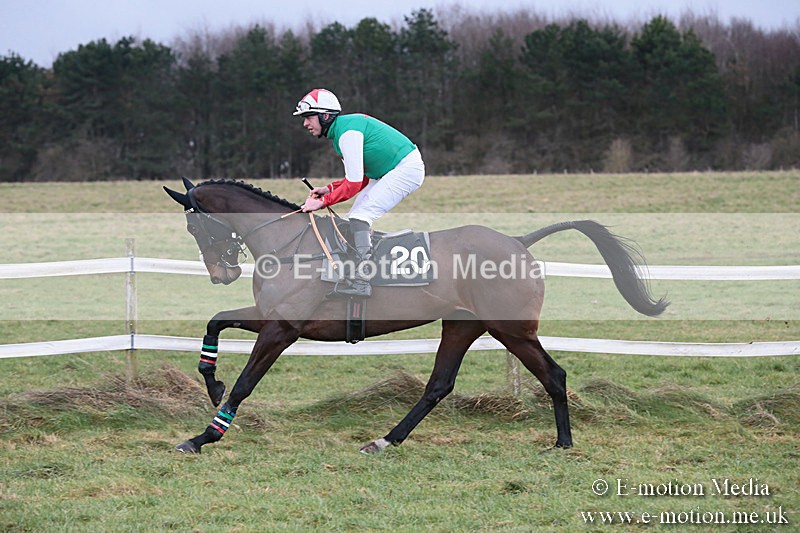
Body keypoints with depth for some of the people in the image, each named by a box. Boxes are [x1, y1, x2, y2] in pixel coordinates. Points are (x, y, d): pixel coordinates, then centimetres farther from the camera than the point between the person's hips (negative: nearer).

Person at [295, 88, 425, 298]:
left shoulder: (347, 133, -21)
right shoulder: (339, 131, 12)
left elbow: (355, 183, -23)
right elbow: (360, 177, 14)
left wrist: (323, 201, -17)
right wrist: (329, 189, 3)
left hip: (407, 168, -11)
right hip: (389, 172, 11)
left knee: (360, 216, -20)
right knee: (355, 218, 10)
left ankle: (360, 282, -30)